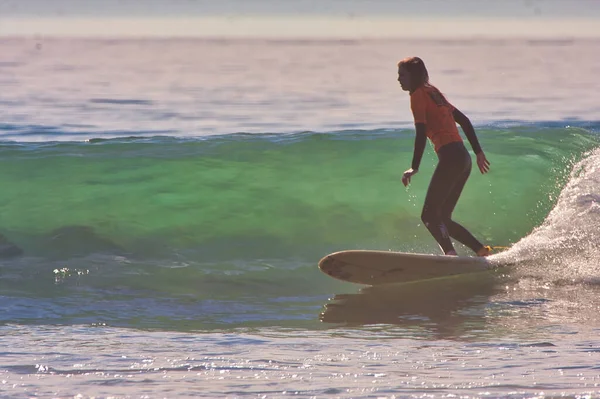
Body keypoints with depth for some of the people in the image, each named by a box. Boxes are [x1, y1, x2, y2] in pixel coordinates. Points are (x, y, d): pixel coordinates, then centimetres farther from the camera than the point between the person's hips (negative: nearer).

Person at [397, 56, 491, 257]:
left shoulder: (418, 95, -2)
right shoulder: (433, 93, 24)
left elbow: (421, 134, -13)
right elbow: (464, 121, 25)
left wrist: (414, 168, -16)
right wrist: (478, 152, 27)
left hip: (450, 157, -9)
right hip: (464, 159, 9)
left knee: (430, 216, -14)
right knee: (442, 219, 11)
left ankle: (450, 254, -31)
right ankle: (483, 251, 3)